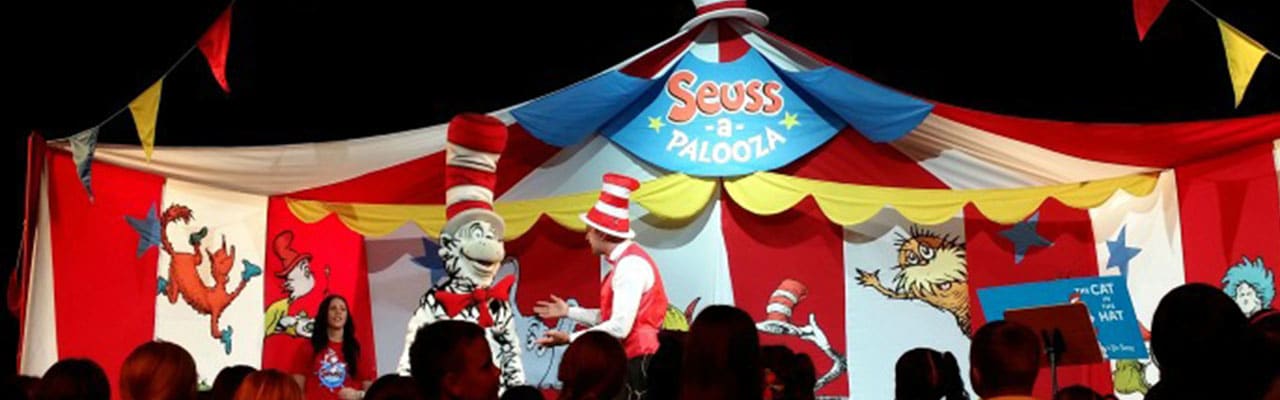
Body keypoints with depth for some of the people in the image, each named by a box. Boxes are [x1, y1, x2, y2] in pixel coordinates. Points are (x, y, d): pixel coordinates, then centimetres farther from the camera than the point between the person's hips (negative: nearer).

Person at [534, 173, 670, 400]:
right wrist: (569, 312, 22)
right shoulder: (624, 262, 14)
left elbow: (620, 327, -24)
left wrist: (570, 339, -18)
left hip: (638, 362, -10)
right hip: (632, 360, 10)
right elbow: (609, 317, 16)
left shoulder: (630, 265, -18)